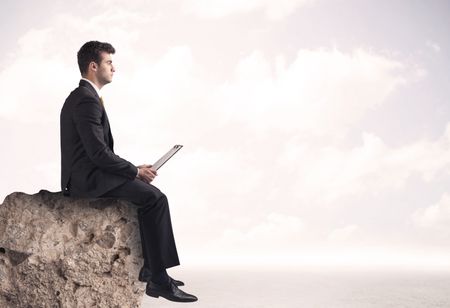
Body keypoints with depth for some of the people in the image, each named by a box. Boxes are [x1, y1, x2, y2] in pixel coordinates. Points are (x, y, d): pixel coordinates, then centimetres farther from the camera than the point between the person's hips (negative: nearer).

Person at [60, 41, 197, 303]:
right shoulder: (87, 100, -16)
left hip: (87, 174, 11)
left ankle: (149, 267, 15)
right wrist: (135, 171, -11)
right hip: (88, 178, -11)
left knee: (151, 194, 15)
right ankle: (158, 279, -16)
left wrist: (134, 170, 10)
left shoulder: (81, 97, 17)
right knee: (155, 198, -19)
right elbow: (99, 153, -22)